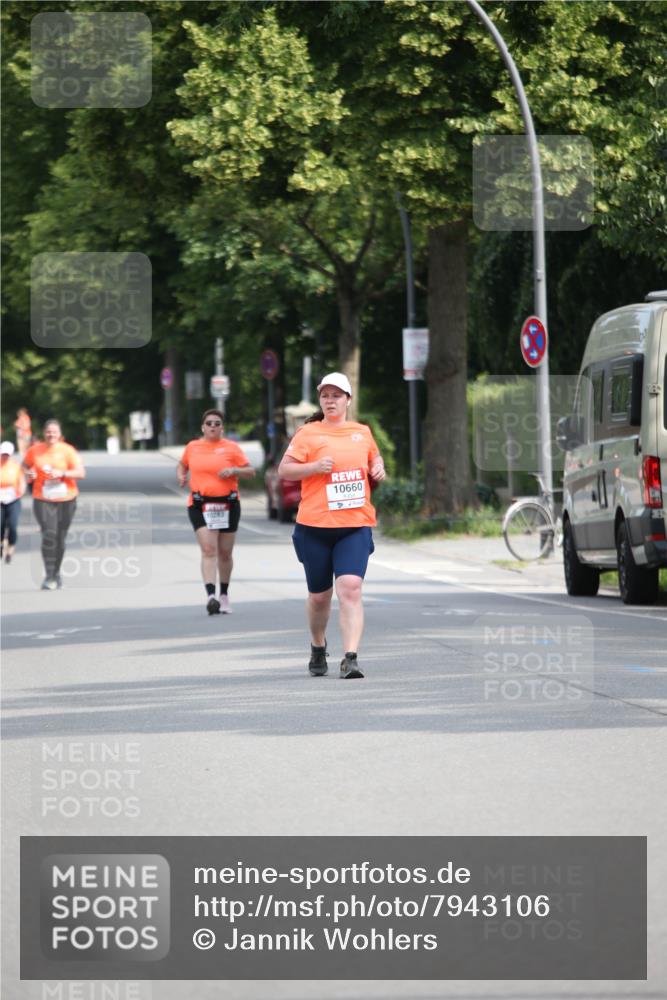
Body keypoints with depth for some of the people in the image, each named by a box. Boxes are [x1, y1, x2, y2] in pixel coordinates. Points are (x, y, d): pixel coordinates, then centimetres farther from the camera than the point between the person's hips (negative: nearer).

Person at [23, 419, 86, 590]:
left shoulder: (67, 451, -4)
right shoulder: (34, 450, 2)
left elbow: (81, 473, -8)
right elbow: (25, 465, 19)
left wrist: (62, 473, -23)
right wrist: (28, 473, -4)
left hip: (66, 500, 0)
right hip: (43, 500, 0)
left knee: (60, 538, 8)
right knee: (49, 535, -18)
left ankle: (56, 573, 29)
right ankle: (49, 577, -16)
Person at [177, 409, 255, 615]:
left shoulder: (231, 448, 2)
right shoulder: (192, 447, 9)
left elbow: (250, 472, 2)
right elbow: (182, 464, 26)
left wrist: (234, 470, -16)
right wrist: (181, 475, 5)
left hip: (228, 505, 0)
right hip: (200, 505, 0)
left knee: (225, 553, 10)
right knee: (208, 550, -15)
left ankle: (224, 595, 26)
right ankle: (210, 595, -26)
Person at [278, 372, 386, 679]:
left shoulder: (362, 432, 11)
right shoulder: (308, 434, 1)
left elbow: (375, 458, 30)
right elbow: (284, 470, -3)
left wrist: (378, 469, 8)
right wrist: (315, 466, -17)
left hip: (356, 526, 1)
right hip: (315, 527, -1)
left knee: (350, 588, -17)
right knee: (319, 595, 9)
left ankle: (350, 658, -20)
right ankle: (318, 647, 36)